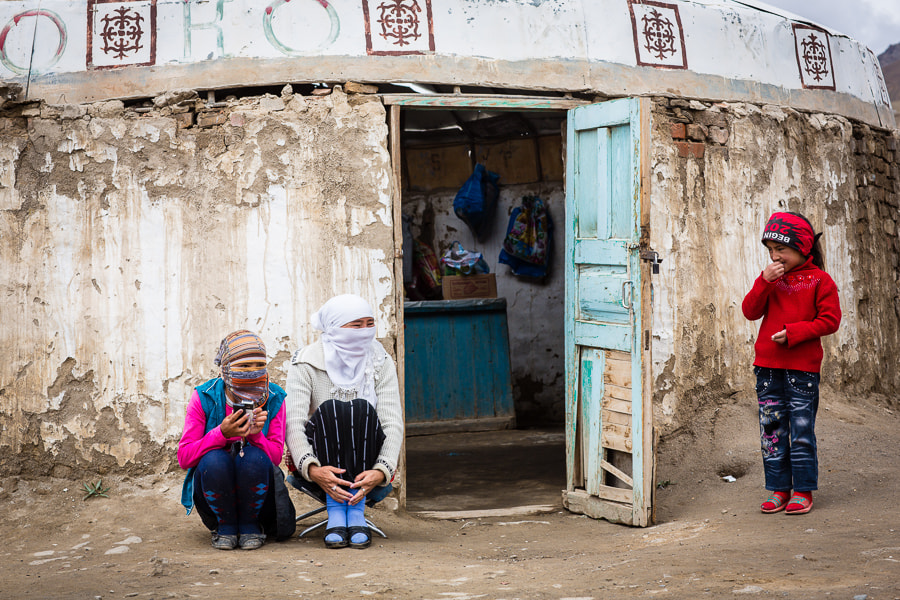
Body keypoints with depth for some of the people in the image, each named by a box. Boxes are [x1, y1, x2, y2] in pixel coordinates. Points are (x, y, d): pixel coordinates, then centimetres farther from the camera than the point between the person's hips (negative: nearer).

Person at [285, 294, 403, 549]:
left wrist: (382, 471, -33)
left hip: (364, 461, 1)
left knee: (362, 408, -27)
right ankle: (335, 511, -31)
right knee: (329, 409, -29)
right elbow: (293, 422, -20)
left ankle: (357, 509, -28)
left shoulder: (381, 362, -4)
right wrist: (312, 469, -39)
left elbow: (393, 422, -14)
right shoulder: (306, 364, -9)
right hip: (323, 461, -1)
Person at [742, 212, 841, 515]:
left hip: (802, 368, -4)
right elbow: (750, 311, 1)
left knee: (801, 431, 1)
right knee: (772, 430, 7)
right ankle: (778, 489, 16)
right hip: (768, 367, 4)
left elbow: (830, 320, -7)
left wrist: (794, 332, -16)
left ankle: (803, 490, 11)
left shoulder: (818, 280, -3)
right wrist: (764, 282, -12)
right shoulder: (771, 278, 10)